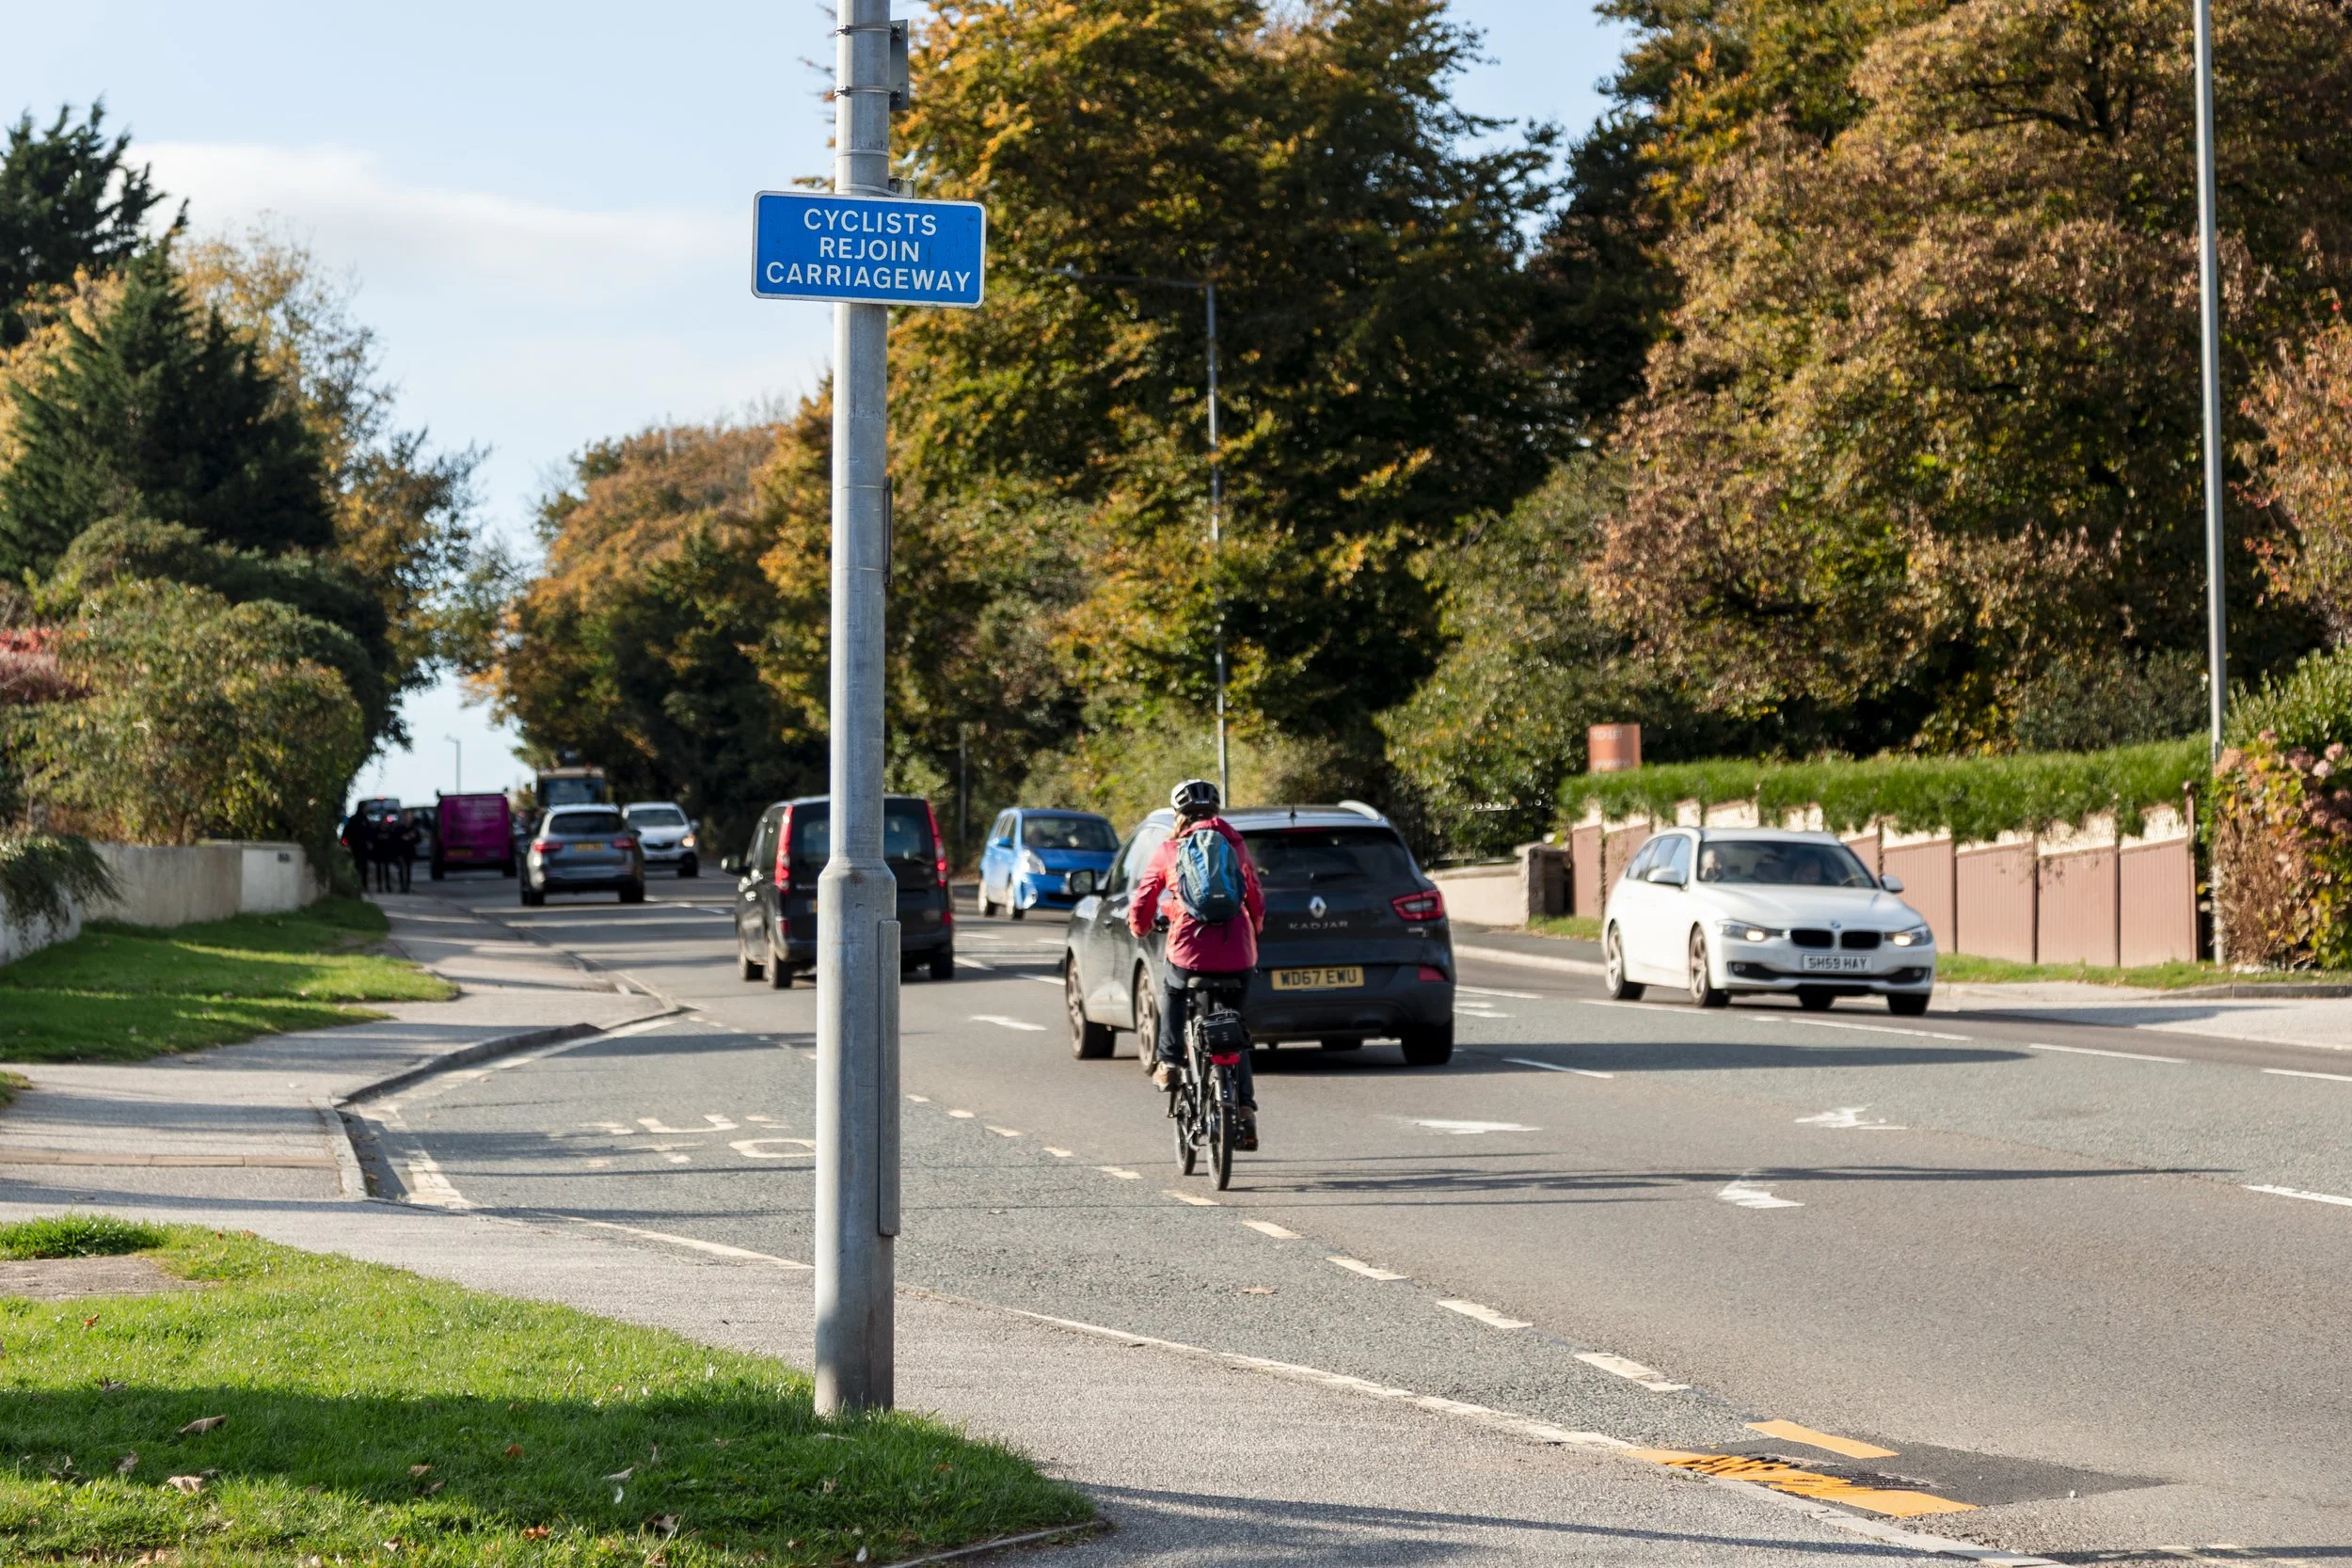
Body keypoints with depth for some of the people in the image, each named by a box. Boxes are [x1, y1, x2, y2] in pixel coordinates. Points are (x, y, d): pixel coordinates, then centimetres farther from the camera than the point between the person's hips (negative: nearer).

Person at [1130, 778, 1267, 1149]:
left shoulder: (1168, 852, 7)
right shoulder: (1235, 844, 12)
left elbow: (1140, 907, 11)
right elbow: (1257, 900, 18)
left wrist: (1141, 928, 34)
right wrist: (1255, 930, 39)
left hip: (1190, 954, -2)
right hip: (1238, 957, 2)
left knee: (1172, 988, 34)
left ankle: (1168, 1060, 25)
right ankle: (1245, 1109, 8)